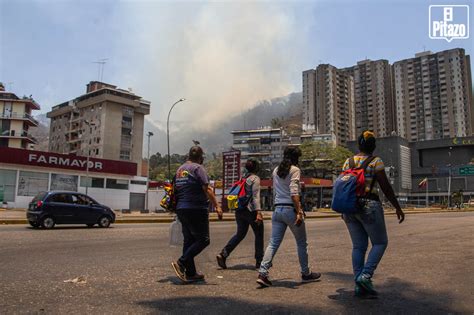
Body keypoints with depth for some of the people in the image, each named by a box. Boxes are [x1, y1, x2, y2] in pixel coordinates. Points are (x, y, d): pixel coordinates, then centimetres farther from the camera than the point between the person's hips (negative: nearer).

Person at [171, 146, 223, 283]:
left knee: (189, 240, 12)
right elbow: (206, 189, -16)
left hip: (181, 209, 8)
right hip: (196, 209, -8)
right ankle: (181, 263, -10)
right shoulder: (198, 168, -8)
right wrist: (217, 206, -15)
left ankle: (190, 273, 16)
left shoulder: (180, 170, 15)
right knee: (203, 240, -1)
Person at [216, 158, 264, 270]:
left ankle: (223, 254, -1)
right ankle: (259, 261, 15)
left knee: (240, 234, 13)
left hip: (239, 210, 7)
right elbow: (255, 196, -17)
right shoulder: (255, 178, -7)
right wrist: (258, 212, -22)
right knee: (259, 235, 9)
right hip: (251, 210, -7)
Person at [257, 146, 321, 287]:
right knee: (301, 243, 12)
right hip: (290, 209, -6)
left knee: (273, 243, 5)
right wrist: (299, 212, -19)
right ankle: (305, 274, 25)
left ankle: (262, 273, -5)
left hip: (277, 209, 6)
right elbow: (294, 193, -17)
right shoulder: (294, 170, -7)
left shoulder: (276, 170, 14)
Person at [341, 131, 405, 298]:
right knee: (380, 242, 10)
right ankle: (366, 275, -6)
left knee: (358, 246, 10)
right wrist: (398, 207, 1)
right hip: (369, 206, -5)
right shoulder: (376, 161, -5)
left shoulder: (347, 162, 9)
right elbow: (386, 187, -8)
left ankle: (359, 286, 9)